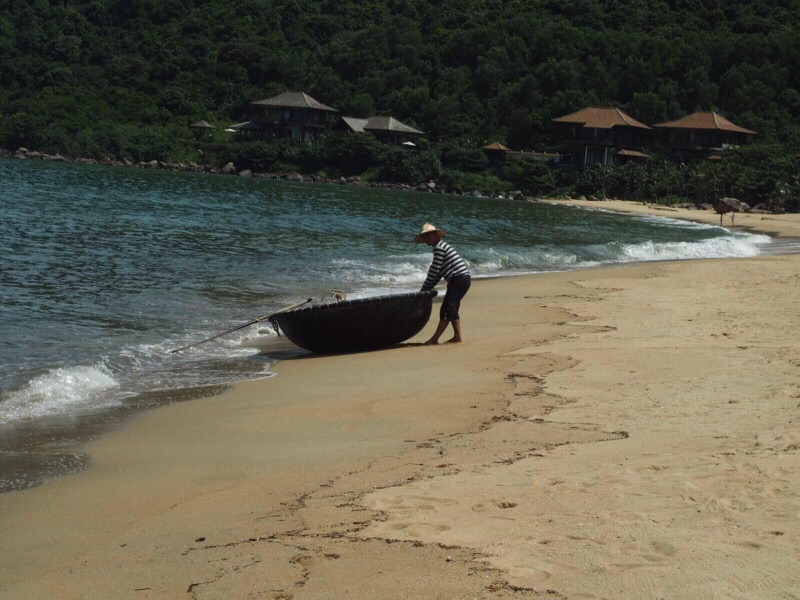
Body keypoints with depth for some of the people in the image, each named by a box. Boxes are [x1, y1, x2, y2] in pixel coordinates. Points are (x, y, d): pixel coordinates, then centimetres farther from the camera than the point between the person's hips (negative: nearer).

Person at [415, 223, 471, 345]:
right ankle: (457, 336, 17)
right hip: (464, 278, 11)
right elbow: (438, 272, 21)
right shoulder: (442, 245, 23)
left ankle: (434, 339, -12)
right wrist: (427, 289, 16)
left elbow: (434, 271, -12)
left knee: (446, 310, -11)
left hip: (458, 278, -11)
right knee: (452, 309, 17)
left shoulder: (439, 247, -8)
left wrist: (424, 290, -5)